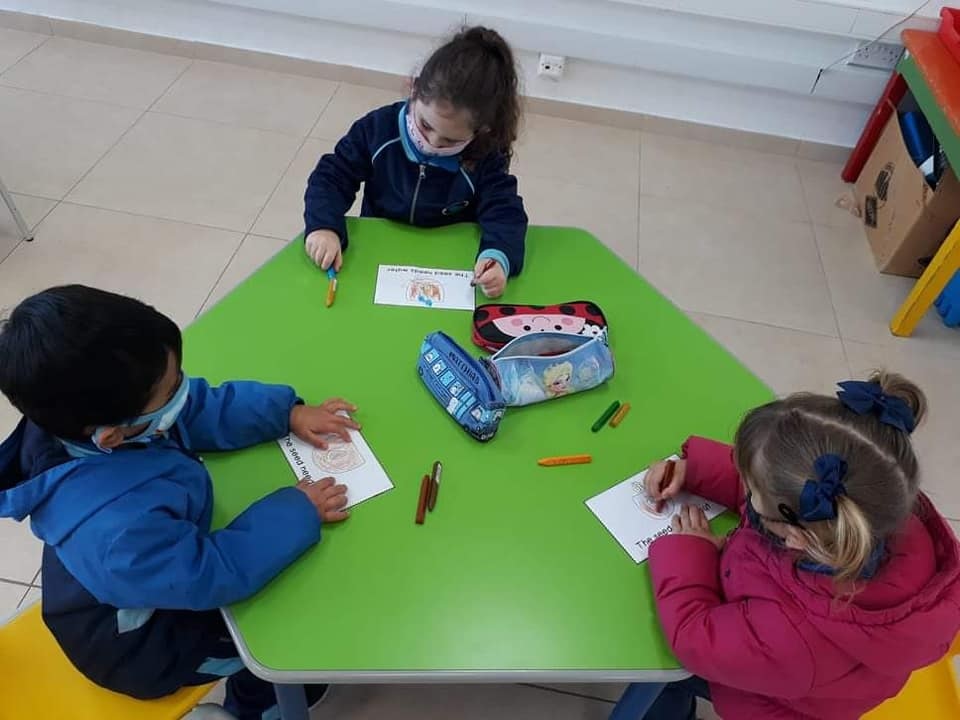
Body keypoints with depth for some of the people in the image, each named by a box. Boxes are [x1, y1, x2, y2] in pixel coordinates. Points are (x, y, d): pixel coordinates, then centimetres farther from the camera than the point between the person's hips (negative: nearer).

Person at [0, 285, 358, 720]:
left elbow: (204, 407, -10)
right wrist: (297, 513, -26)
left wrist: (288, 413, -15)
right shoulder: (118, 529, -47)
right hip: (142, 644, -7)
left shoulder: (77, 417, -22)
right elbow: (214, 573, -34)